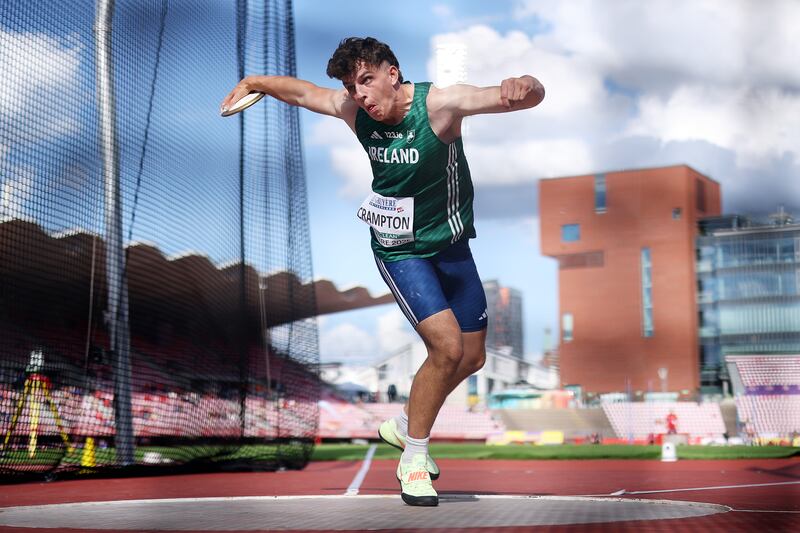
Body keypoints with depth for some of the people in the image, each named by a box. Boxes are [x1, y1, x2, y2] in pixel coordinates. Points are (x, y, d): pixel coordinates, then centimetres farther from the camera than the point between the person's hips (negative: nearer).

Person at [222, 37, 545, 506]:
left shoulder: (439, 103, -24)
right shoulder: (353, 108, -14)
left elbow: (532, 95, -36)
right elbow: (302, 91, 9)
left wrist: (524, 87, -59)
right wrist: (254, 82, 13)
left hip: (452, 246, 2)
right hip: (400, 251, -2)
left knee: (472, 358, 12)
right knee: (447, 348, -19)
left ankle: (405, 425, 36)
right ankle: (413, 459, -2)